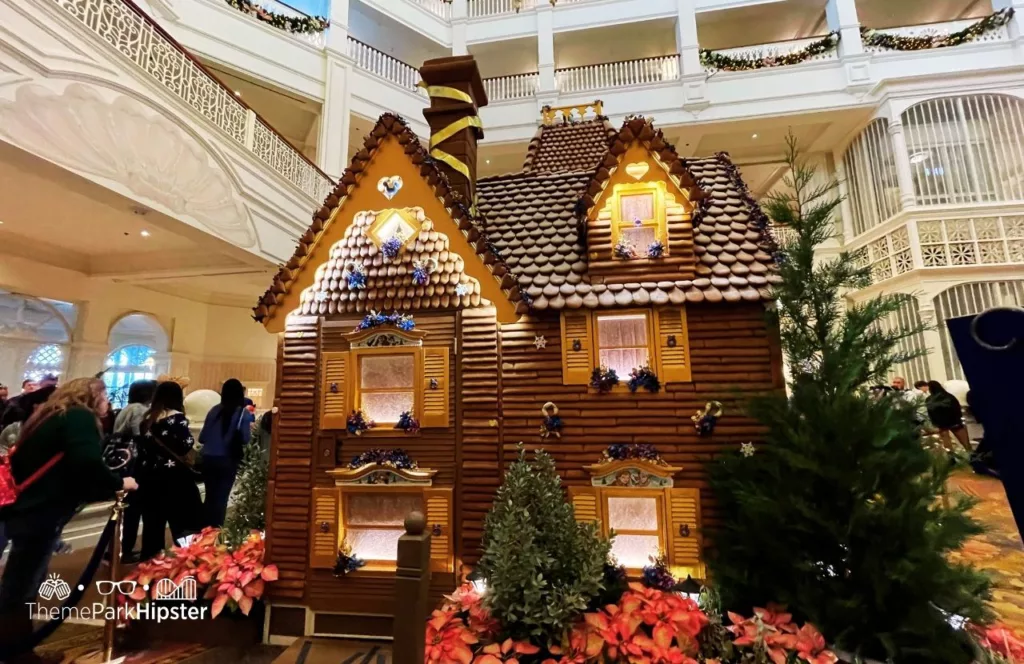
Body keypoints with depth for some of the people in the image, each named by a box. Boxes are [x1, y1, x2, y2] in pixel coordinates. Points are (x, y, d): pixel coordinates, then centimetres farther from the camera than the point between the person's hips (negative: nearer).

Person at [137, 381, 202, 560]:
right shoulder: (177, 417, -12)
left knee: (153, 524, 15)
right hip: (174, 476, -7)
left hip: (149, 475, 7)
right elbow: (186, 445, -17)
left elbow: (143, 446, 12)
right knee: (184, 524, 1)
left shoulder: (148, 418, 8)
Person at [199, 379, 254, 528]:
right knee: (221, 498, 9)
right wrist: (250, 429, 6)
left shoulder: (214, 410, 3)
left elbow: (202, 438, 5)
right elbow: (245, 439, -12)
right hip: (228, 461, -4)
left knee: (210, 497, 18)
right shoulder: (243, 413, -8)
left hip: (209, 459, 4)